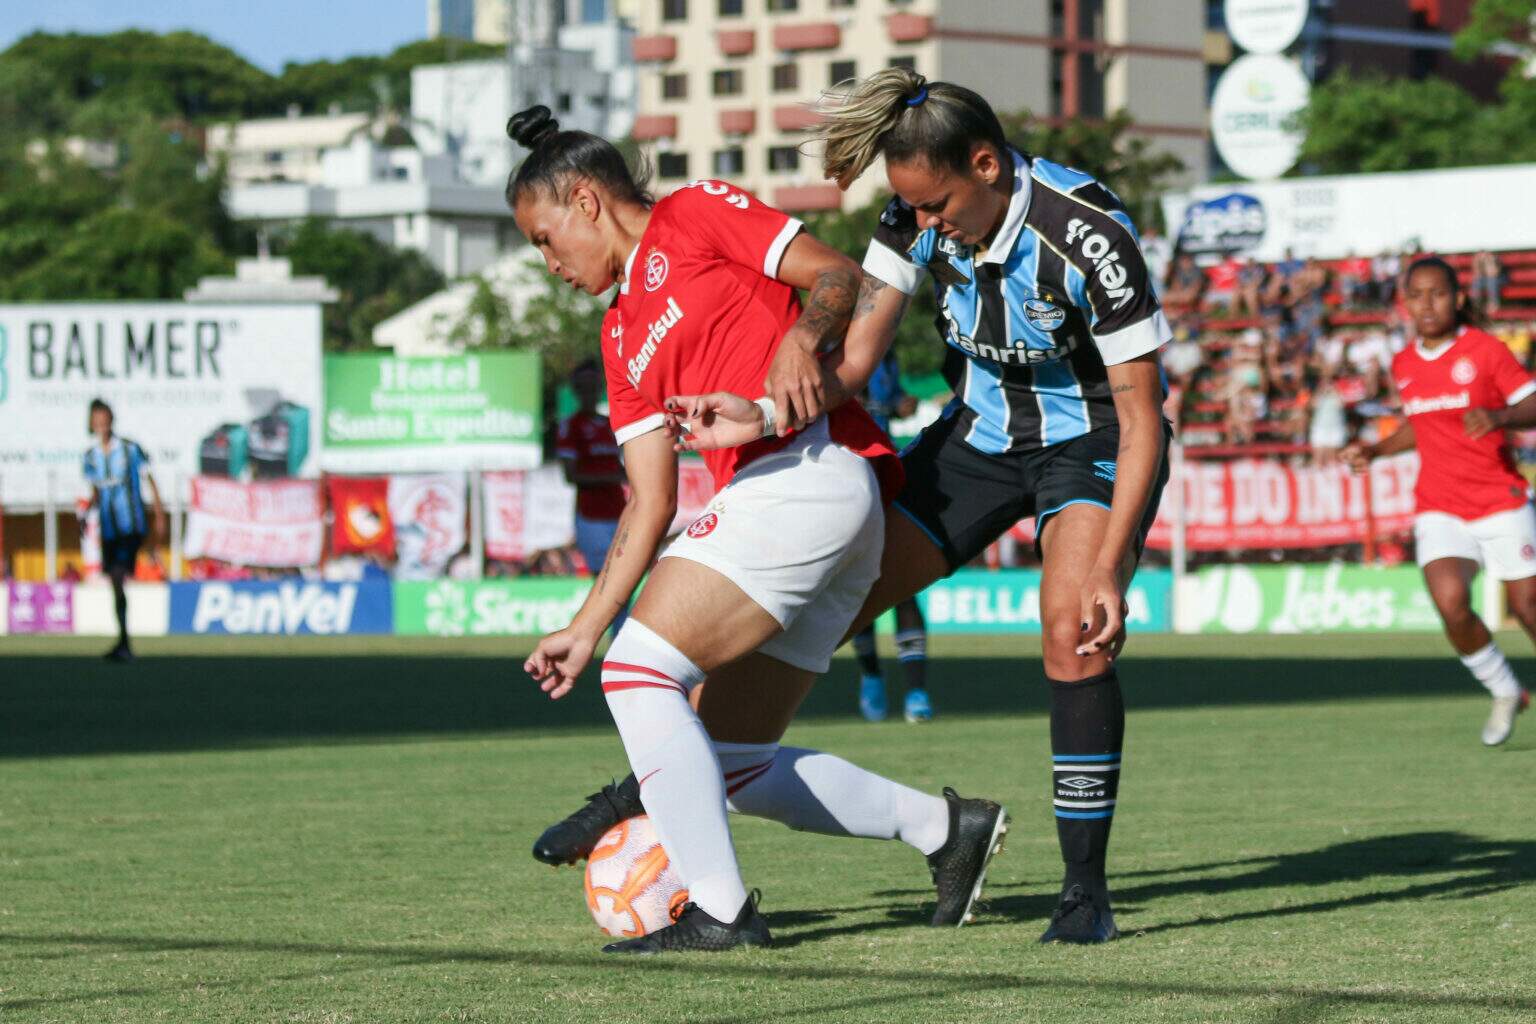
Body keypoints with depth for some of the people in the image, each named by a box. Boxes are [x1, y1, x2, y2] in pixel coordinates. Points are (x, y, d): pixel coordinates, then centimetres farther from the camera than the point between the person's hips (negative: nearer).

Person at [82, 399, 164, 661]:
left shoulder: (130, 450, -5)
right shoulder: (91, 456, 8)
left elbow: (149, 482, 1)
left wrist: (159, 518, -2)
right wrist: (87, 509, -1)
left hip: (132, 526, -5)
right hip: (108, 529, 5)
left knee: (119, 576, -20)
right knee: (116, 585, 7)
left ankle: (123, 642, -24)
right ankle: (126, 648, 16)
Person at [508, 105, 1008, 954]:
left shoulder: (694, 214, 7)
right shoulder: (623, 336, 27)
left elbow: (840, 276, -1)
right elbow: (649, 502, 22)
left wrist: (800, 339, -21)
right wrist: (585, 626, 15)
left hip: (808, 467, -9)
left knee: (639, 669, -14)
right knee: (735, 766, 7)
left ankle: (719, 910, -15)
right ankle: (944, 828, 14)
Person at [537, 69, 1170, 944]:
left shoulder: (1088, 235, -30)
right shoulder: (919, 215, -15)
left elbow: (1142, 420, -26)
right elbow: (854, 360, -14)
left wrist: (1110, 570, -32)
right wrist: (760, 418, -34)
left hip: (1092, 438, -5)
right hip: (980, 430, 5)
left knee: (1074, 633, -26)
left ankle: (1087, 890, -13)